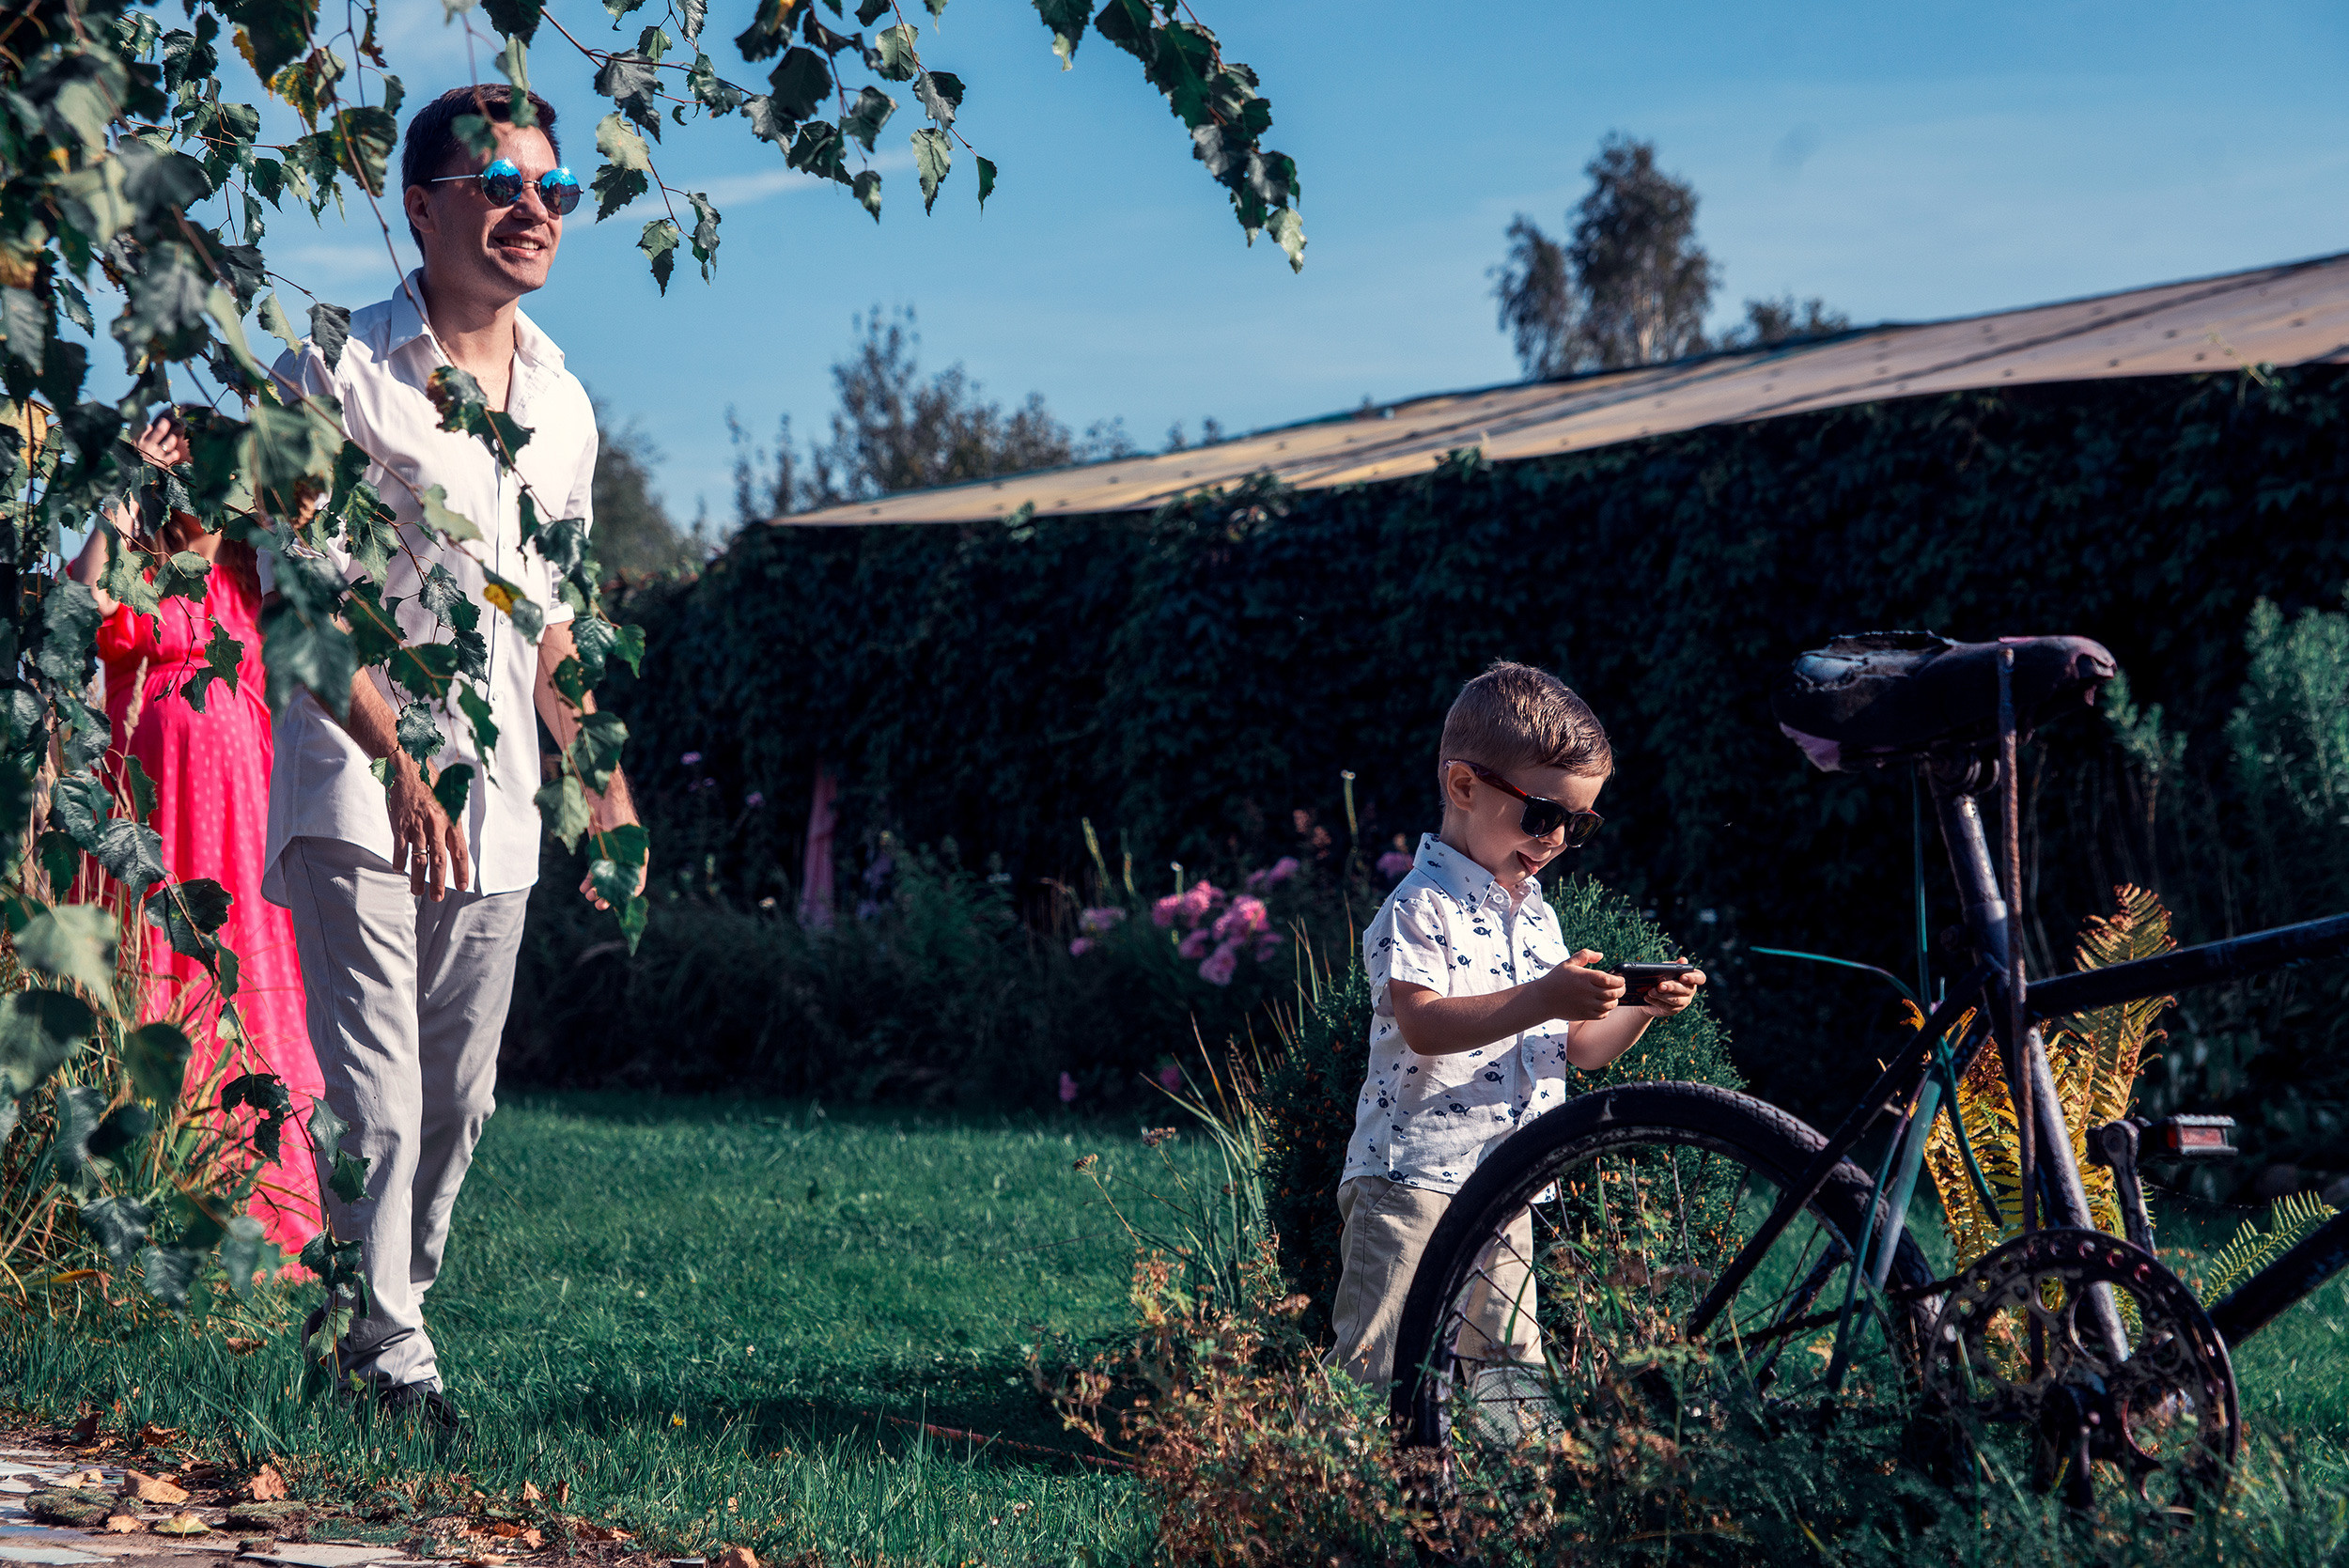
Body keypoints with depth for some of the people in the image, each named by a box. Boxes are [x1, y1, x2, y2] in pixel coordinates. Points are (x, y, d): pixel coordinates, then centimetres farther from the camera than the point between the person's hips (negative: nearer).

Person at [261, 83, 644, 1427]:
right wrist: (398, 761, -24)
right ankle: (386, 1361, -9)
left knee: (458, 1103, 10)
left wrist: (601, 781, 16)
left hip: (495, 809, 6)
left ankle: (375, 1328, 23)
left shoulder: (563, 405, 13)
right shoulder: (341, 377, -7)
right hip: (358, 795, -6)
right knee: (376, 1095, -13)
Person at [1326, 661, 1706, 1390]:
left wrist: (1643, 1009, -1)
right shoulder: (1422, 906, -9)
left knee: (1512, 1368, 9)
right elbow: (1424, 1028, -22)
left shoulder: (1538, 915, 18)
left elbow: (1575, 1048, 19)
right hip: (1413, 1181, -8)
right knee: (1380, 1371, -11)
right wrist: (1544, 998, -30)